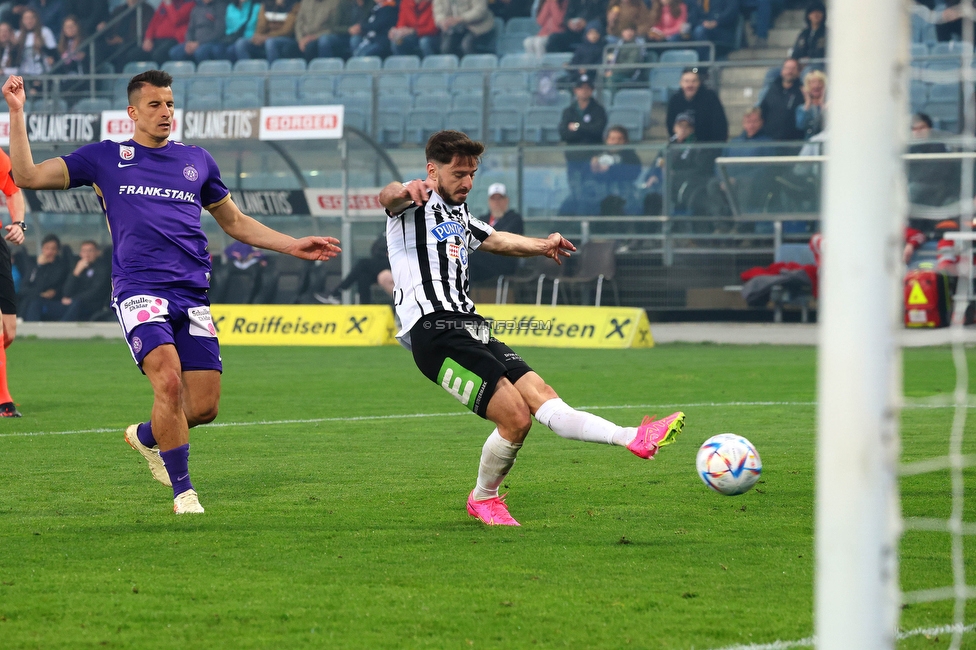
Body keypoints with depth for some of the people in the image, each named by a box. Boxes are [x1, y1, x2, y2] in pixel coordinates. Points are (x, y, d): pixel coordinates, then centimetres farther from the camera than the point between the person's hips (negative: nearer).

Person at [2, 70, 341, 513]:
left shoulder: (197, 161, 19)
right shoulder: (105, 158, 10)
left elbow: (235, 222, 30)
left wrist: (293, 245, 21)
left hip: (193, 294, 4)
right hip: (139, 290, -4)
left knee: (204, 406, -5)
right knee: (168, 379, -26)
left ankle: (146, 437, 28)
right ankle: (182, 489, -12)